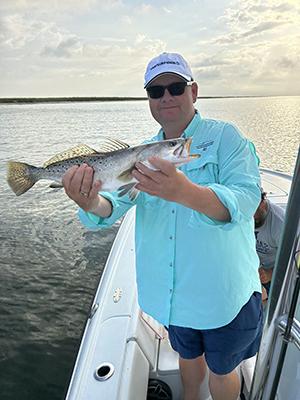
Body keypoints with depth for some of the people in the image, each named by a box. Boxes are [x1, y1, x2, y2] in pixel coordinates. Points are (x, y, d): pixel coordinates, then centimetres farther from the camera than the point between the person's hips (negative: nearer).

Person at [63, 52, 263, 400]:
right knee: (188, 355, 30)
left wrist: (184, 191, -46)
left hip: (223, 292, -4)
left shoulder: (224, 136, -12)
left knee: (220, 369, 20)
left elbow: (246, 199, -28)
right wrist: (89, 202, -34)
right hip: (171, 291, 5)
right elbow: (112, 207, -10)